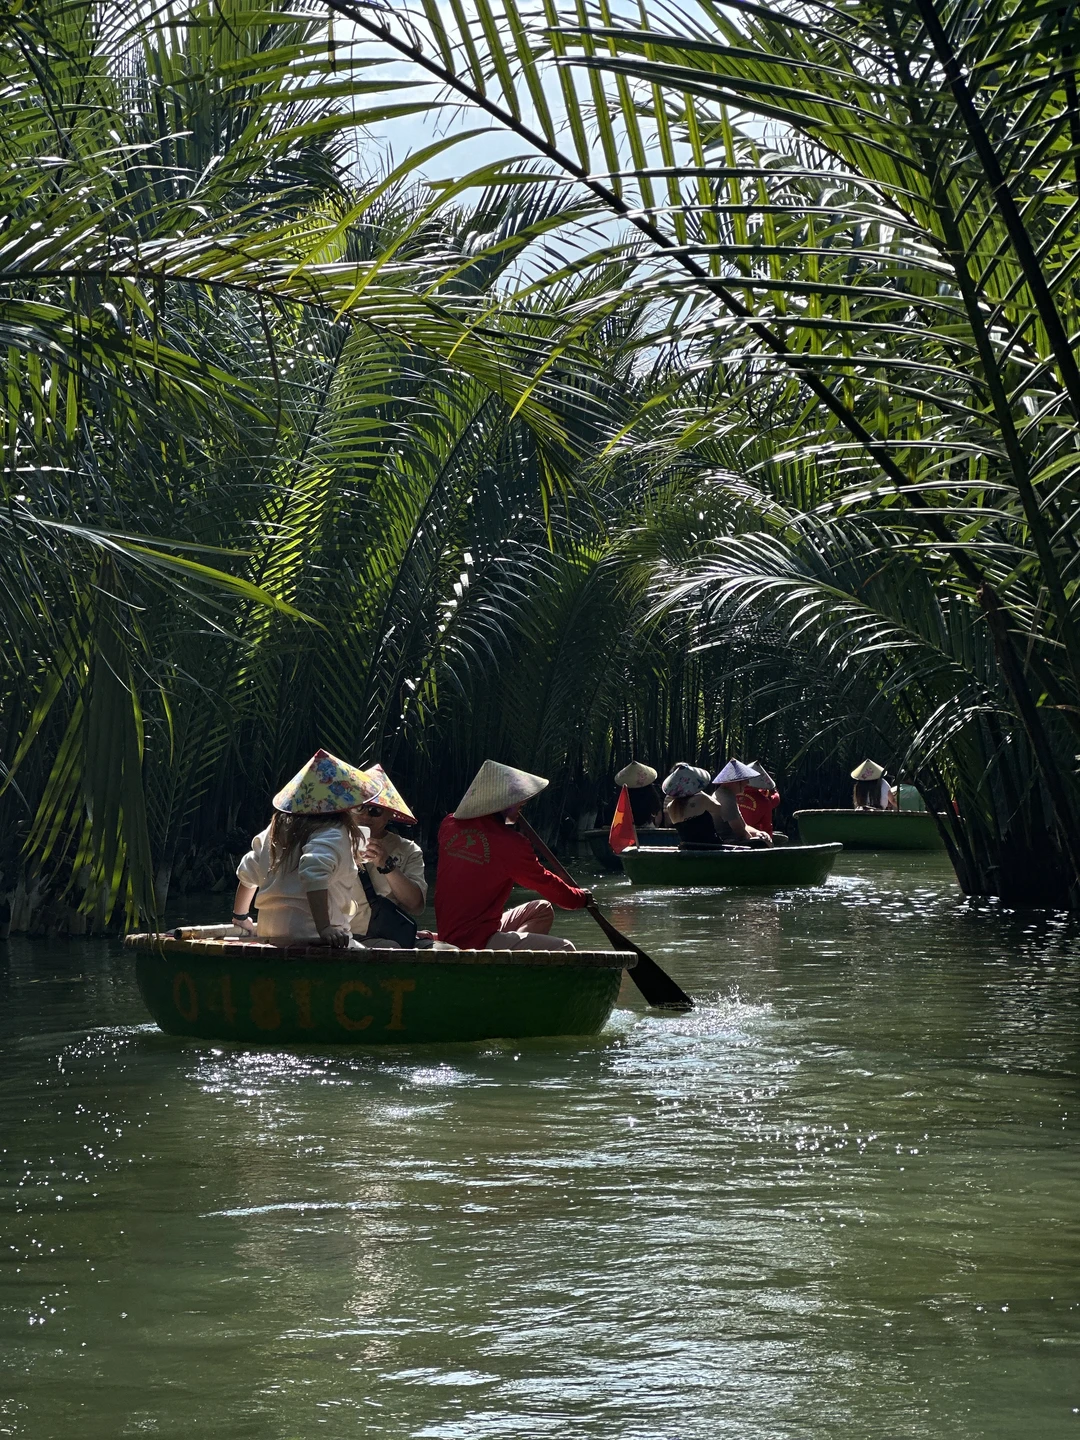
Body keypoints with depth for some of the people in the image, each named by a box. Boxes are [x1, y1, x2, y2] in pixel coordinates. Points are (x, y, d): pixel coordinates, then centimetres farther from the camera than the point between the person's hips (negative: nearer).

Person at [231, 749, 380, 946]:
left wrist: (240, 917, 38)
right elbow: (315, 873, -28)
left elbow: (247, 873, 25)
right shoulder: (333, 834, -10)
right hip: (310, 936, -9)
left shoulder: (279, 828, 17)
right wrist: (324, 927, -33)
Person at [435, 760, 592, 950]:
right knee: (564, 949, -12)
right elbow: (544, 882, -1)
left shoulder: (450, 826, 5)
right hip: (477, 941, -9)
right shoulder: (508, 842, -16)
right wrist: (581, 898, 16)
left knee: (542, 910, 23)